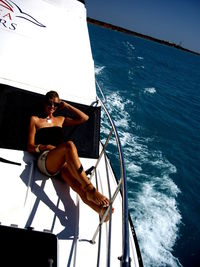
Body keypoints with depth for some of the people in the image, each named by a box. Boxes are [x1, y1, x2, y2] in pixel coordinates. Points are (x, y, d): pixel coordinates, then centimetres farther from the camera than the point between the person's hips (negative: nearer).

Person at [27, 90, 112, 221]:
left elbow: (84, 118, 28)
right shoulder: (35, 120, 20)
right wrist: (46, 147, -8)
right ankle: (90, 189, -46)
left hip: (63, 162, 3)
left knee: (75, 182, -32)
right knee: (69, 145, -37)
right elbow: (30, 147, 12)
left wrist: (66, 106, 24)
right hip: (45, 160, -3)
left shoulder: (60, 119, 31)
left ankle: (101, 208, -59)